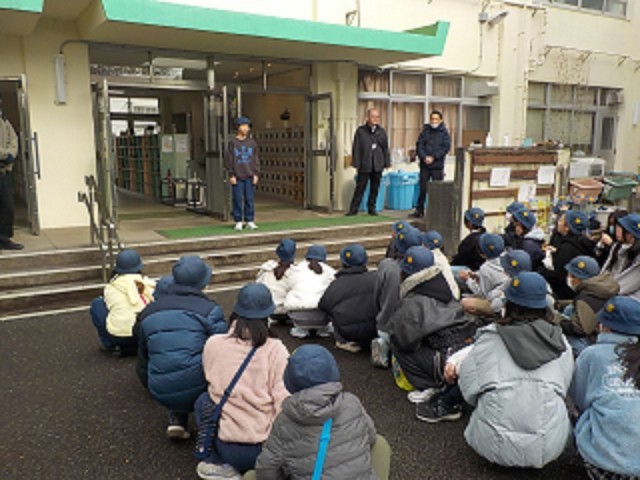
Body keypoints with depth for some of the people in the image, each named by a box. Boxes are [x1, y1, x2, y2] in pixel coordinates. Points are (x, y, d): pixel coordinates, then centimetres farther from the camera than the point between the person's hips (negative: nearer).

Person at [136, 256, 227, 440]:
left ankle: (177, 419, 18)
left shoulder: (148, 312, 11)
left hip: (161, 394, 6)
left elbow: (143, 359, 20)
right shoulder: (209, 310, -7)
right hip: (197, 391, -5)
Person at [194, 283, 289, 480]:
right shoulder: (276, 350, -13)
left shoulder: (213, 344, -5)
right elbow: (284, 400, -15)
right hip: (268, 450, -1)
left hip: (226, 448, 1)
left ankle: (216, 463, 12)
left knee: (203, 400, 28)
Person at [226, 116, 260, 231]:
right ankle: (238, 222, 9)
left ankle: (250, 221, 12)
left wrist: (256, 174, 3)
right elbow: (229, 159, 0)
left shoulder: (252, 142, 7)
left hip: (250, 176, 2)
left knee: (249, 199, 4)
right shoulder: (232, 142, 0)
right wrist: (231, 175, -6)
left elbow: (256, 159, 9)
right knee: (238, 199, 1)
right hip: (237, 176, -2)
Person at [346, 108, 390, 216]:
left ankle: (371, 208, 20)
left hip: (377, 166, 3)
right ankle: (353, 209, 5)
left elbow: (386, 148, 11)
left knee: (375, 188, 8)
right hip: (364, 166, -3)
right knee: (360, 188, -1)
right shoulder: (361, 131, 0)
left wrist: (387, 162, 6)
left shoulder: (381, 131, 9)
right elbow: (356, 148, -2)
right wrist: (356, 163, -7)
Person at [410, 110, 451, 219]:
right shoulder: (425, 131, 8)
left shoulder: (444, 132, 2)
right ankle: (419, 211, 11)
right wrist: (424, 157, -14)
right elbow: (419, 145, 1)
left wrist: (433, 157, -15)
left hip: (437, 165, -2)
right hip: (424, 165, 2)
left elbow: (446, 147, -7)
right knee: (422, 188, 4)